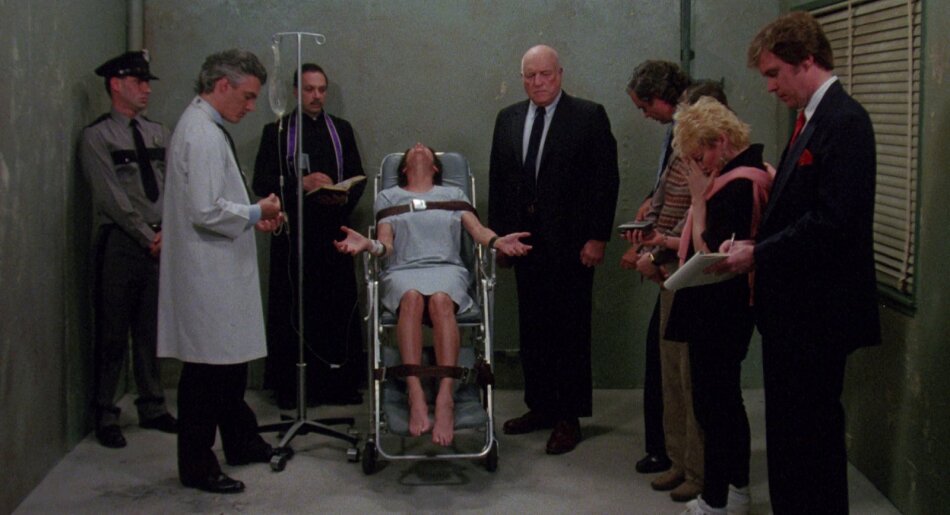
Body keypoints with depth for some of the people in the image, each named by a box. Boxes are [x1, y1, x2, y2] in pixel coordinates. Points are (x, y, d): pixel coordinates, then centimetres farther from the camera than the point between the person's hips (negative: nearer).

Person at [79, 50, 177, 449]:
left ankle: (152, 408, 21)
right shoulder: (97, 136, -4)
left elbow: (173, 187, 9)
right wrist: (147, 237, -11)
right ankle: (105, 417, 10)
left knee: (152, 331, 11)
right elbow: (111, 197, -10)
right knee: (113, 334, 0)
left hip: (158, 245, 5)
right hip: (120, 245, -5)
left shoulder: (157, 133, 14)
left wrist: (168, 232, -4)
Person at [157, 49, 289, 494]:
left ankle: (242, 443, 33)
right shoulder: (201, 133, -18)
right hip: (207, 274, -11)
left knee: (232, 359, 20)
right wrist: (256, 214, -11)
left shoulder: (208, 127, 14)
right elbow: (206, 211, -24)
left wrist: (254, 216, 10)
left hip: (222, 271, 11)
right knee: (206, 368, -2)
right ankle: (196, 466, 9)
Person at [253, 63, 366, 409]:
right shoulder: (276, 132, 8)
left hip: (334, 231, 2)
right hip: (293, 234, -2)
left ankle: (339, 383, 7)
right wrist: (301, 184, -15)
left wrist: (344, 198, -8)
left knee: (339, 308, 0)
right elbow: (263, 183, -1)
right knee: (291, 309, -1)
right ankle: (290, 386, 5)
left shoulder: (341, 130, 17)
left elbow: (357, 178, 13)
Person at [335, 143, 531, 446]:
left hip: (446, 268, 0)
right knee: (412, 297, -38)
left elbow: (478, 231, 11)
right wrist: (367, 245, -13)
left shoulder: (453, 194, 27)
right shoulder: (388, 197, 26)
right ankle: (415, 396, -47)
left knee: (441, 300, -37)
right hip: (403, 270, 0)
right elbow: (385, 246, 11)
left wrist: (498, 242, -12)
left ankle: (445, 397, -48)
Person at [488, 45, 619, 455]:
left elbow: (606, 180, -6)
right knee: (532, 328, 9)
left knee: (571, 330, 1)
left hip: (571, 241, -5)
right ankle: (540, 406, 20)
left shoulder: (589, 116, -3)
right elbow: (498, 180, 15)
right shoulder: (507, 119, 12)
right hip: (525, 239, 5)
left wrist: (597, 237, -12)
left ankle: (569, 417, 8)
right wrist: (498, 233, 9)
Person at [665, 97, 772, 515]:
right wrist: (668, 245, 11)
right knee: (728, 399, 18)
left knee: (712, 403, -2)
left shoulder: (735, 186, -21)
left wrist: (699, 197, -18)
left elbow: (708, 253, -21)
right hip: (728, 308, 10)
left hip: (717, 312, -10)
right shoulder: (750, 174, 10)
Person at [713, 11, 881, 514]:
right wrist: (756, 245, 2)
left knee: (812, 429, 0)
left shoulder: (844, 121, -17)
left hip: (818, 310, -10)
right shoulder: (813, 118, 13)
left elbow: (833, 222, -24)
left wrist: (759, 254, -16)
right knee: (786, 426, 17)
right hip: (791, 306, 10)